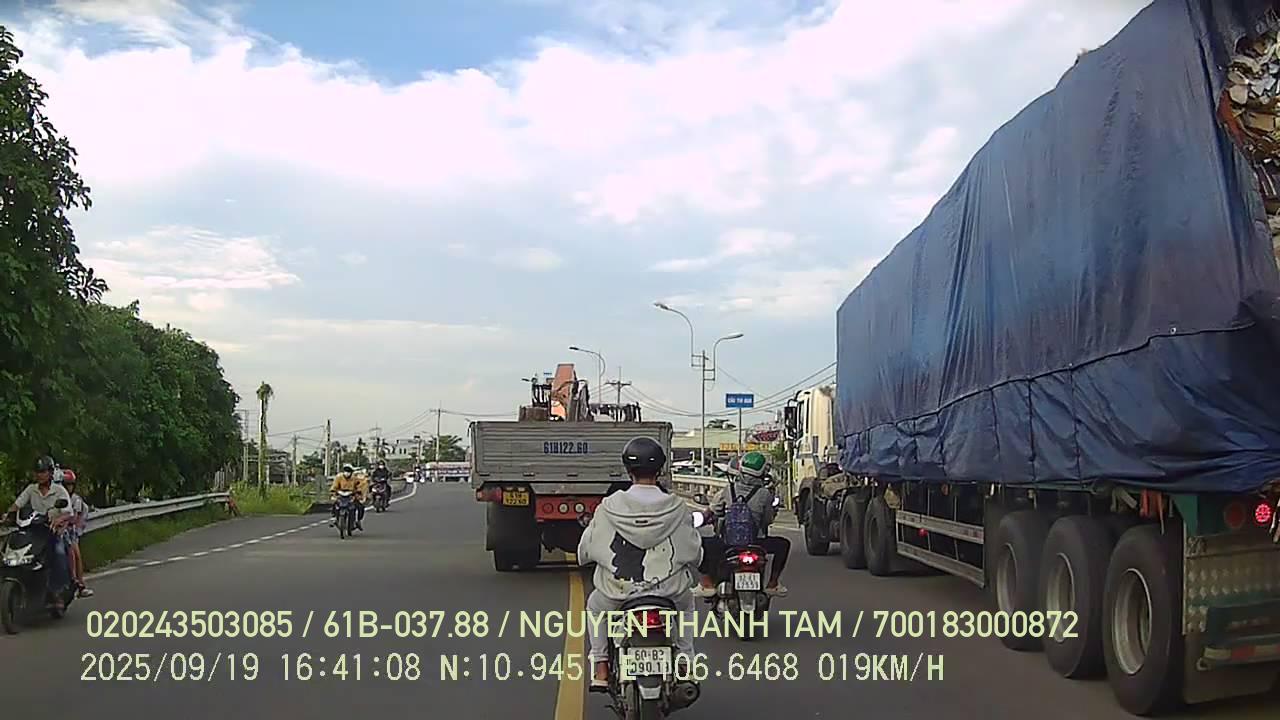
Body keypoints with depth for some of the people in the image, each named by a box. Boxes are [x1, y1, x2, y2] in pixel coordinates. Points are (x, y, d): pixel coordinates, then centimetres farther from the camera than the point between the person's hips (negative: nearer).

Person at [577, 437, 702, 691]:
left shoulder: (610, 507, -9)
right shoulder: (676, 508, -8)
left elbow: (586, 549, 2)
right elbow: (694, 551, 2)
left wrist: (584, 557, 27)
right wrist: (692, 574, 25)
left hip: (618, 590, -1)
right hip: (668, 590, 1)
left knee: (595, 606, 32)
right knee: (686, 601, 36)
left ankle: (600, 669, 23)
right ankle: (685, 662, 30)